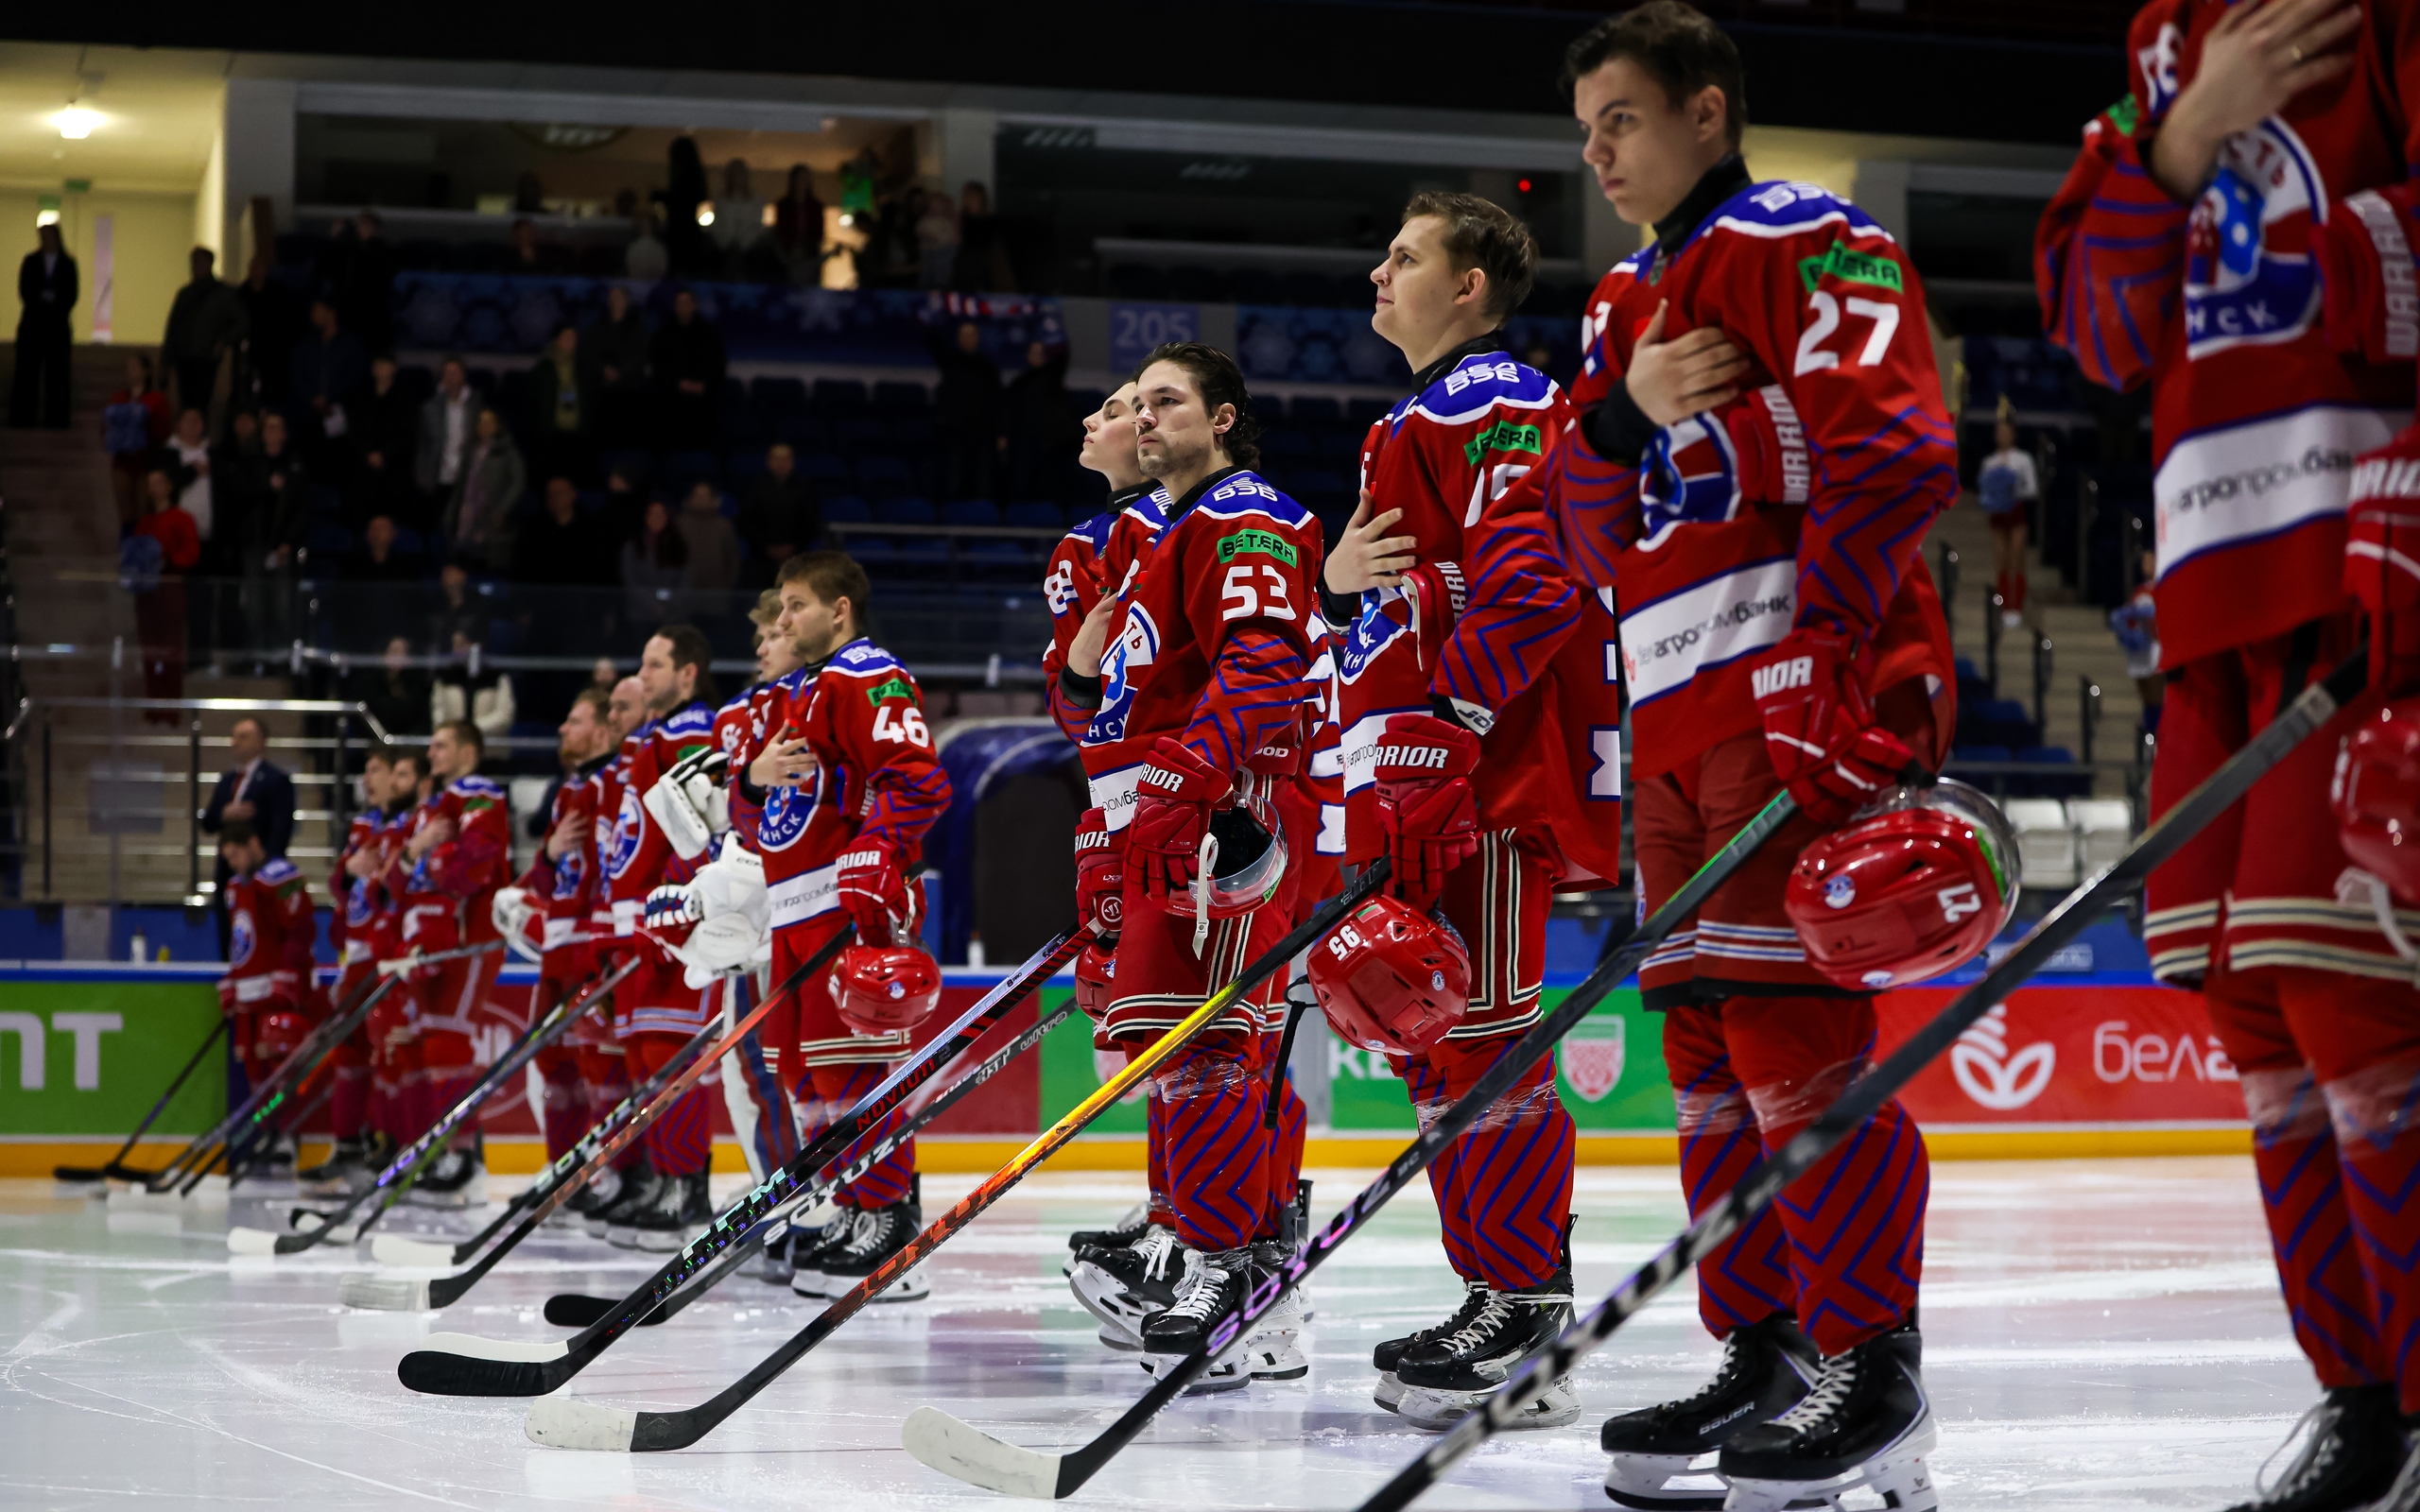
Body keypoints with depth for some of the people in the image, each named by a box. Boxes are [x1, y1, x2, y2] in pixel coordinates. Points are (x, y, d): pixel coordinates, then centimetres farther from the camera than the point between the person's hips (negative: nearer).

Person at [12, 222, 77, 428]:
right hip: (33, 319, 1)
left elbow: (71, 295, 4)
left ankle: (55, 417, -3)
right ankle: (22, 416, -1)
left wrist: (59, 311, -9)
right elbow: (24, 290, 4)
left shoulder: (67, 264, 7)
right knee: (28, 369, -2)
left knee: (56, 371, -3)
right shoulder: (30, 261, 9)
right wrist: (38, 306, -8)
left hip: (57, 321, 0)